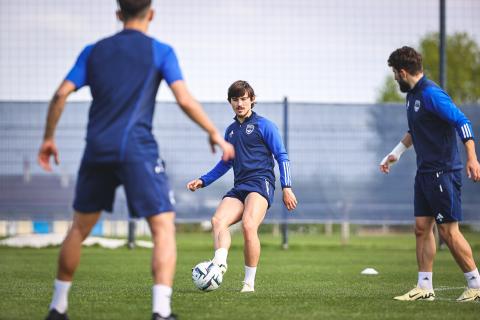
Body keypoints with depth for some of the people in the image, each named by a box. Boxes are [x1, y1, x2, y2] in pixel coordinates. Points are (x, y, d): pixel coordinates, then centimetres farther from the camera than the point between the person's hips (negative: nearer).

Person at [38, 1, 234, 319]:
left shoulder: (93, 51, 13)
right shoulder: (160, 51, 3)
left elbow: (61, 95, 5)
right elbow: (185, 100, -6)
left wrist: (49, 138, 16)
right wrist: (215, 134, 5)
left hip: (97, 150, 4)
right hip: (137, 150, -4)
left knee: (80, 228, 18)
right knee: (164, 228, -4)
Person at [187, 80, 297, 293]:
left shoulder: (263, 125, 6)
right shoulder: (230, 130, 23)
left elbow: (282, 157, 4)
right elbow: (226, 163, 35)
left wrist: (287, 188, -5)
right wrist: (203, 181, 26)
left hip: (261, 183, -6)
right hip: (239, 188, 6)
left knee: (248, 225, -28)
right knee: (218, 220, -23)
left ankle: (249, 283, -21)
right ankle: (219, 263, -44)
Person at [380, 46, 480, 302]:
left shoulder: (431, 94, -16)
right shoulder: (412, 94, 14)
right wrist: (395, 153, 32)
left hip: (443, 172, -9)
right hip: (425, 173, 9)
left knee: (448, 231, -7)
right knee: (422, 228, 7)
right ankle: (424, 288, 12)